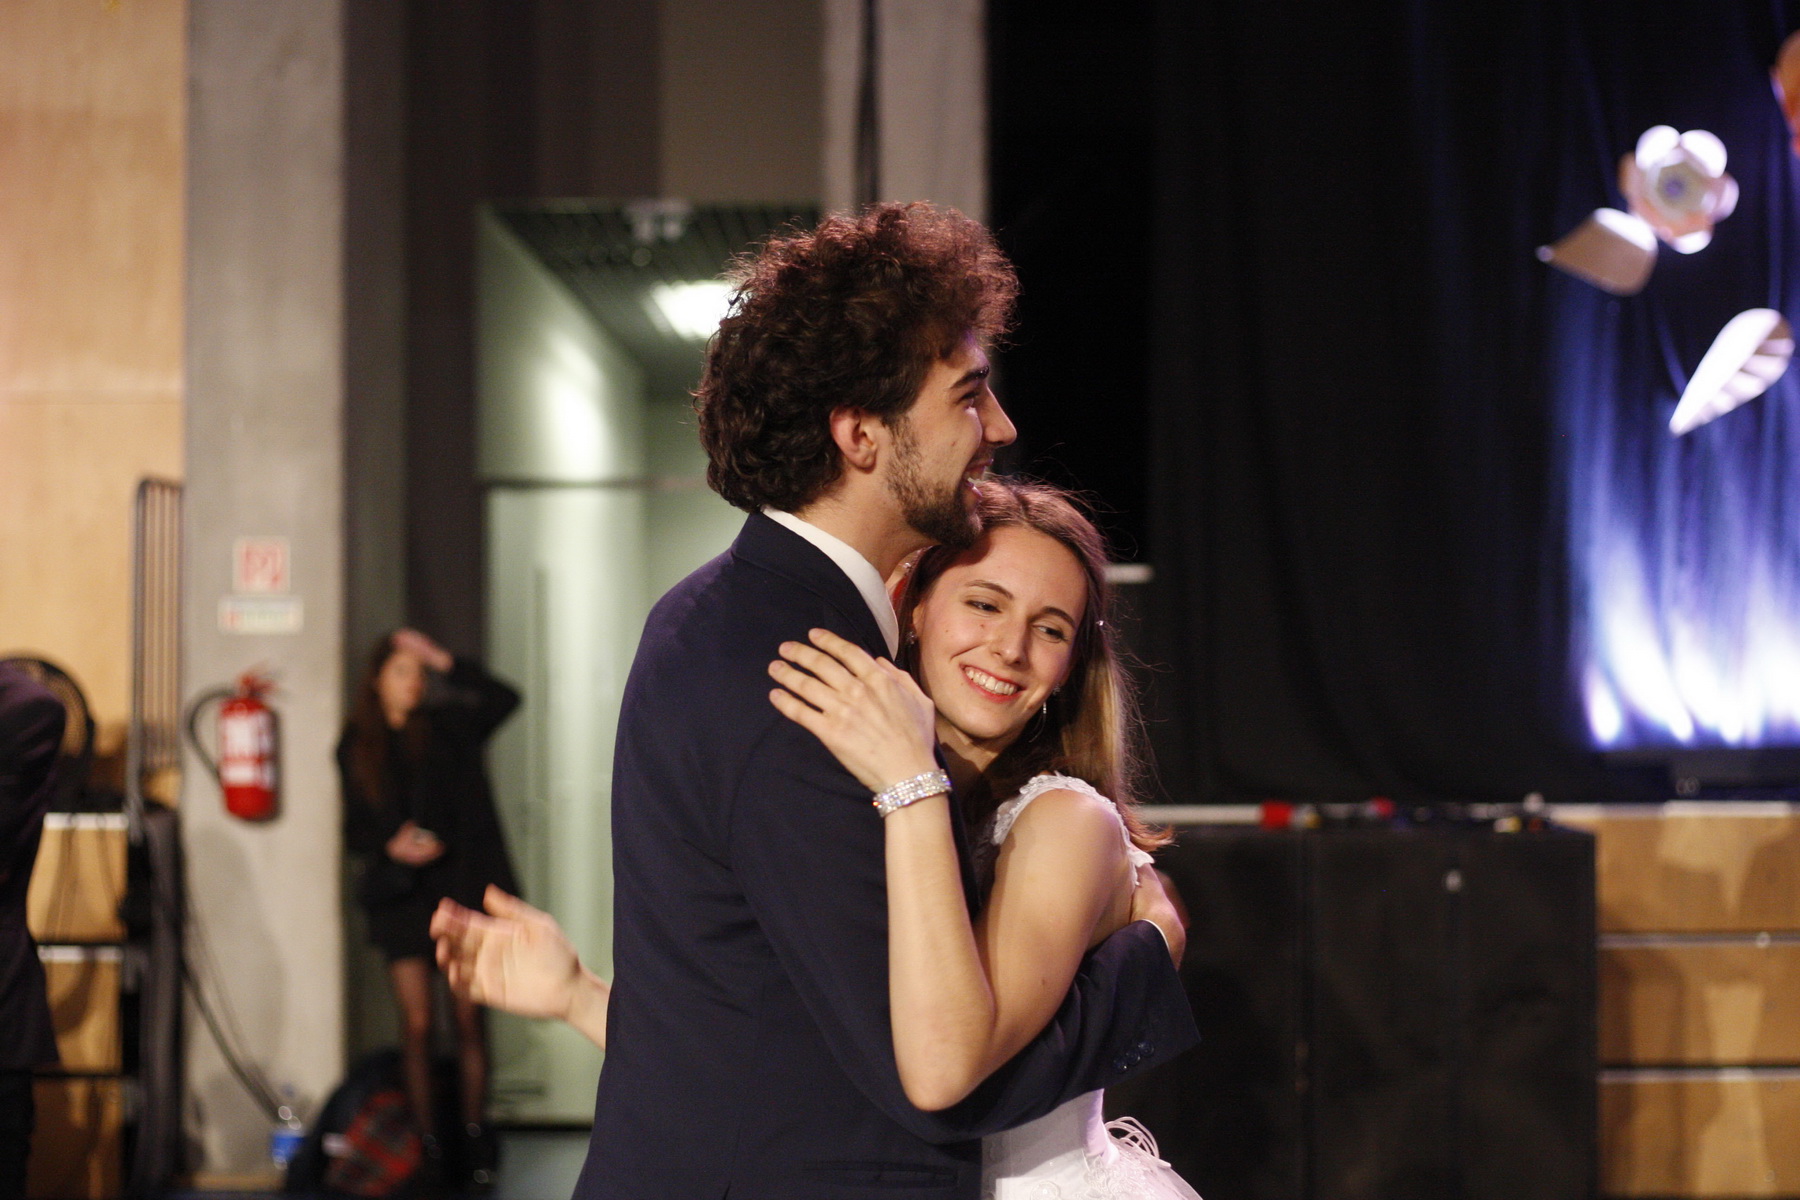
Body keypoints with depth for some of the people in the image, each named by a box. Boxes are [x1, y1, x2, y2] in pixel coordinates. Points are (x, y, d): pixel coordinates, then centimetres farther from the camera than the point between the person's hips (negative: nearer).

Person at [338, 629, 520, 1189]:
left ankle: (475, 1138, 9)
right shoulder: (355, 748, 6)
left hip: (458, 885, 0)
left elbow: (502, 699, -9)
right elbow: (354, 829, 7)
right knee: (417, 1024, -1)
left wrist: (441, 659, -11)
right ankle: (427, 1144, 5)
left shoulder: (446, 729, 5)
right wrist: (390, 847, -13)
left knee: (469, 1018, 1)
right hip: (400, 893, 0)